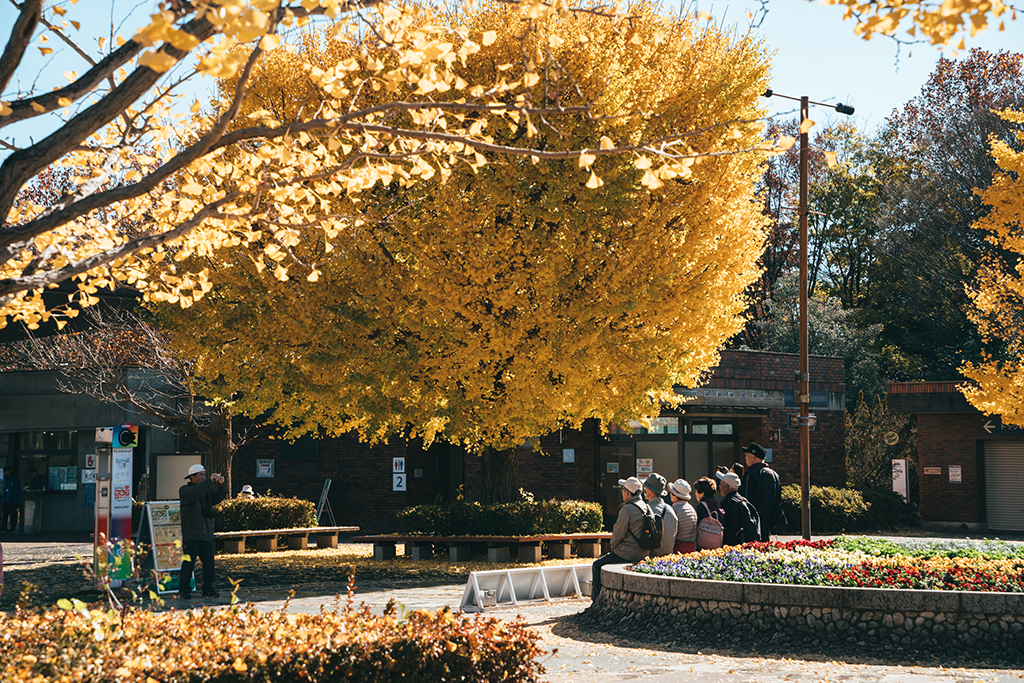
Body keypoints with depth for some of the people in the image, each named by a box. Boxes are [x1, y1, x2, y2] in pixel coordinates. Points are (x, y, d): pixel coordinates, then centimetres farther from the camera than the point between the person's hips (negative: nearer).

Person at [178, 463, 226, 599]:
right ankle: (184, 591, -1)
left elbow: (218, 497, 13)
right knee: (188, 563, -7)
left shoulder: (206, 491, 20)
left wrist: (220, 485, -5)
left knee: (209, 563, 3)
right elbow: (194, 493, -21)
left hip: (207, 535, 6)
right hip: (191, 535, -6)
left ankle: (208, 590, 10)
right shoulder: (185, 490, 0)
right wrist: (209, 481, -22)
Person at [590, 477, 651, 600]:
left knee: (597, 565, 7)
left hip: (627, 555, -9)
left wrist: (613, 547, 5)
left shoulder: (627, 509, -18)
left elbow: (618, 534, -17)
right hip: (642, 555, 9)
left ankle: (597, 600, 9)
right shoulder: (646, 507, 8)